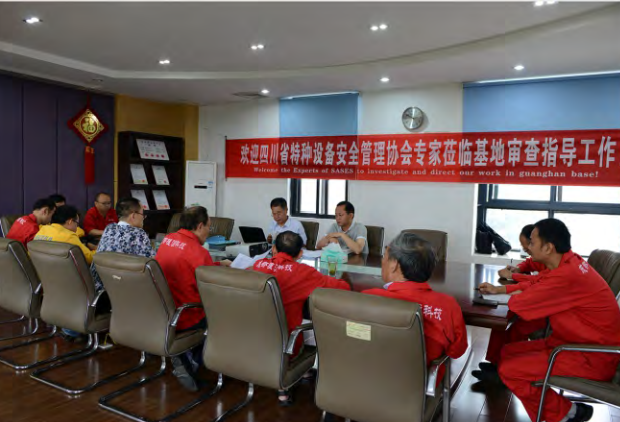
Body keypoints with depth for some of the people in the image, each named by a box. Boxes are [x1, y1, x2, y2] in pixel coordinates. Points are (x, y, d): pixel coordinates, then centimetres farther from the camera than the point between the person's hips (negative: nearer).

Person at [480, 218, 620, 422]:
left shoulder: (567, 275, -30)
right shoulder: (568, 262, 0)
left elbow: (520, 304, -24)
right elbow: (536, 285, 17)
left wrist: (507, 293, -2)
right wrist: (497, 289, 16)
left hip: (593, 357, -10)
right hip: (574, 341, 10)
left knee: (510, 370, -15)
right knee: (508, 352, 8)